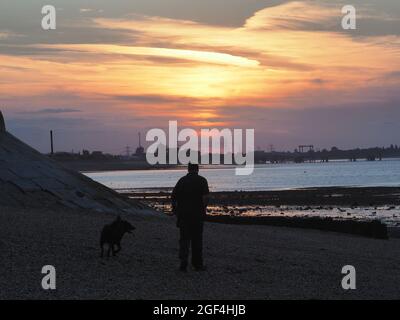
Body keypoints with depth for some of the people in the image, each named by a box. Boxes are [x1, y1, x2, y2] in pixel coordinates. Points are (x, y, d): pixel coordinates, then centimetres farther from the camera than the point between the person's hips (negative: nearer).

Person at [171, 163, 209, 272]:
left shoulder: (182, 180, 6)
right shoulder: (202, 181, -2)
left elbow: (173, 196, 3)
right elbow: (206, 197, -13)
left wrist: (175, 210, 13)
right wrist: (203, 209, -1)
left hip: (183, 214, 2)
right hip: (197, 215, -2)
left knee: (184, 239, 4)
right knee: (197, 240, 9)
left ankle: (183, 264, -10)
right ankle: (198, 264, 16)